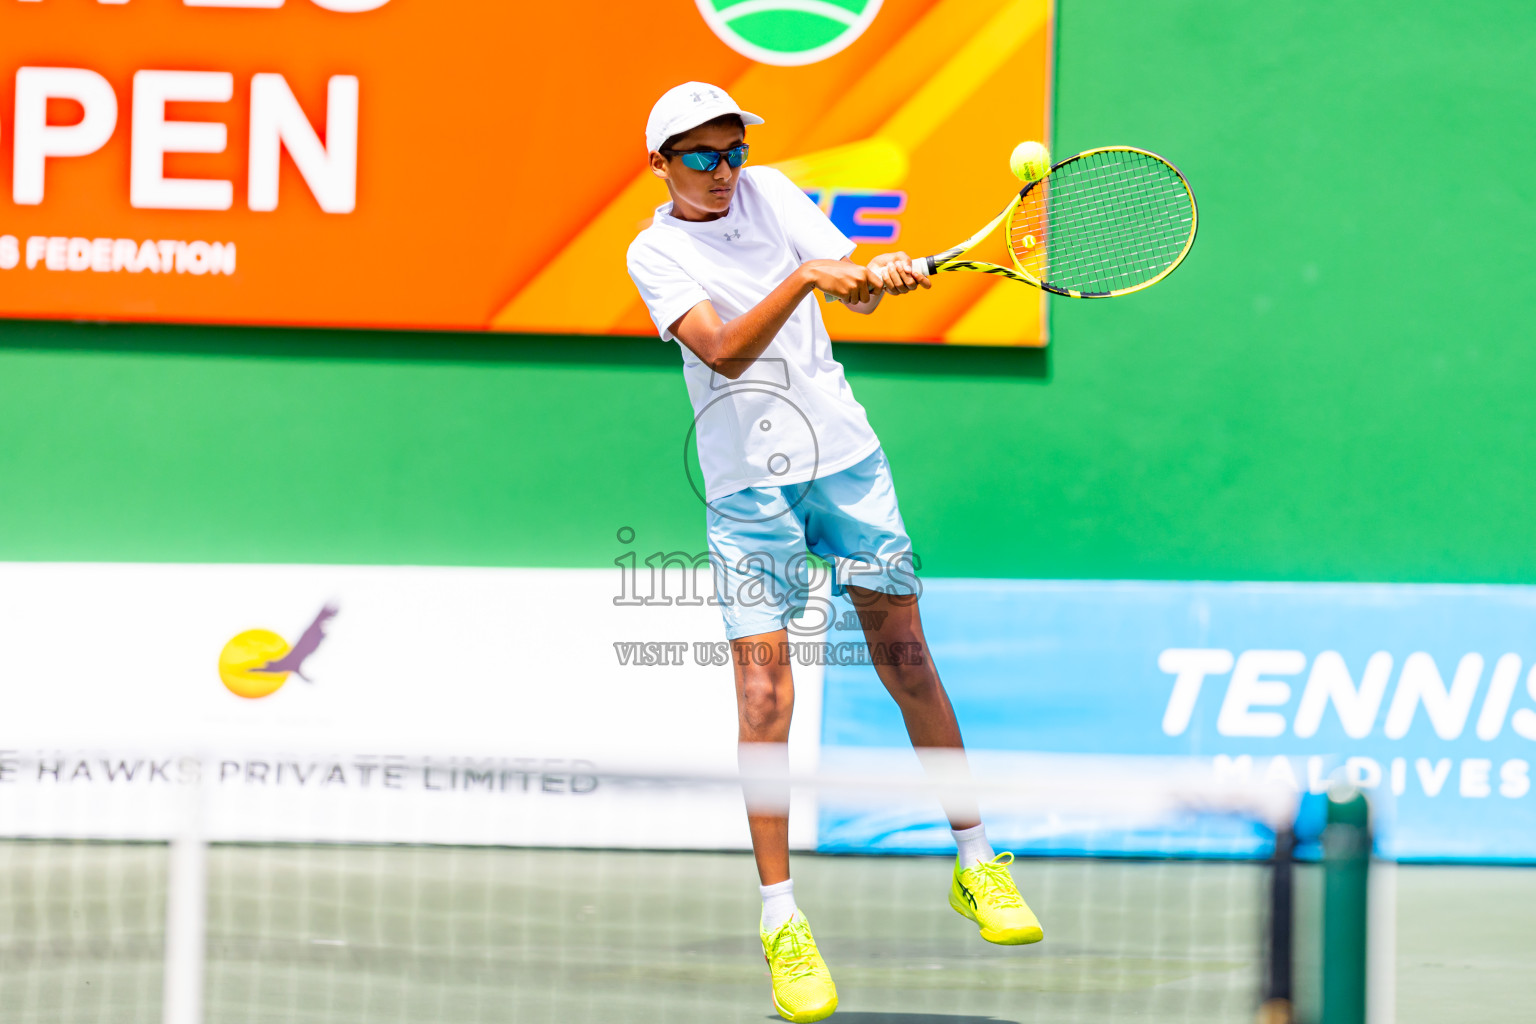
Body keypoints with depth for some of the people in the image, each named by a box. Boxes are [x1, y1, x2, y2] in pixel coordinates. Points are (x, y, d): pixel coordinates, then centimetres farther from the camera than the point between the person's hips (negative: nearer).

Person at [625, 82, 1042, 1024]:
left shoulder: (770, 192, 4)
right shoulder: (655, 253, -7)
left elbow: (855, 295, 0)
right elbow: (724, 351, -22)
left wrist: (878, 276, -23)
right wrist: (804, 276, -34)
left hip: (845, 458, 3)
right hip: (748, 486, -3)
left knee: (905, 655, 7)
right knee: (765, 691, -10)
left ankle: (976, 862, 21)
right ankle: (782, 923, -5)